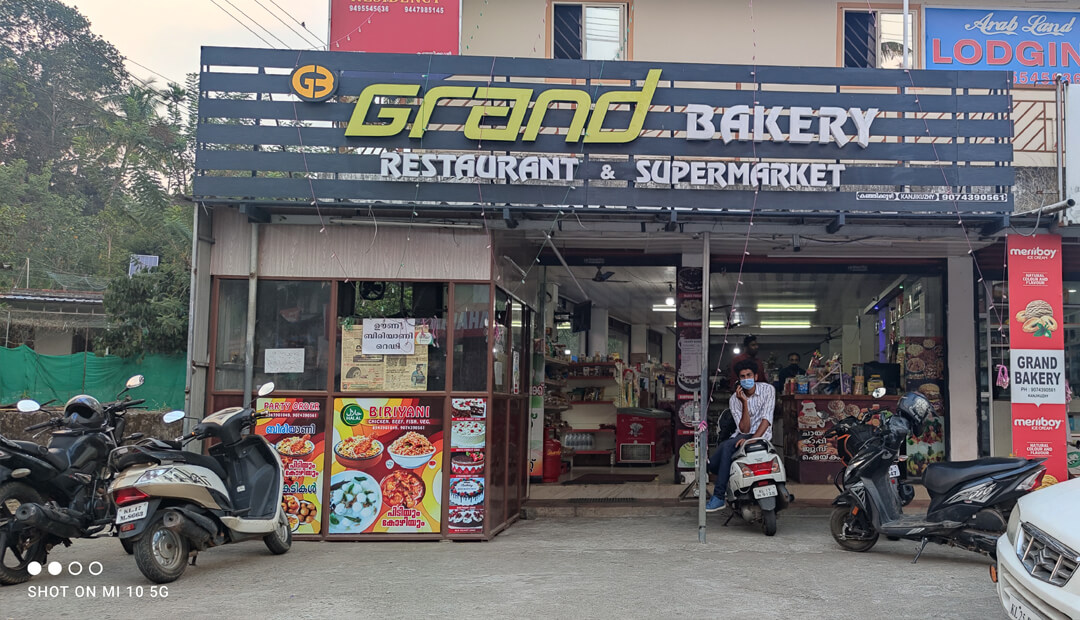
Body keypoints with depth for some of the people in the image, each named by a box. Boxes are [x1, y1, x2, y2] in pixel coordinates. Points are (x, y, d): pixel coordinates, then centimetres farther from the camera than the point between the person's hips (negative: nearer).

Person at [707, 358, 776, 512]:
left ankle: (719, 496, -25)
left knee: (727, 446, -32)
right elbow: (744, 429, -9)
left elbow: (766, 419, -15)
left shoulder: (768, 389, -5)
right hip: (743, 435, 4)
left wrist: (752, 440, -28)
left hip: (762, 435, -4)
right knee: (712, 464, -19)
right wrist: (745, 403, -20)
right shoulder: (735, 399, 0)